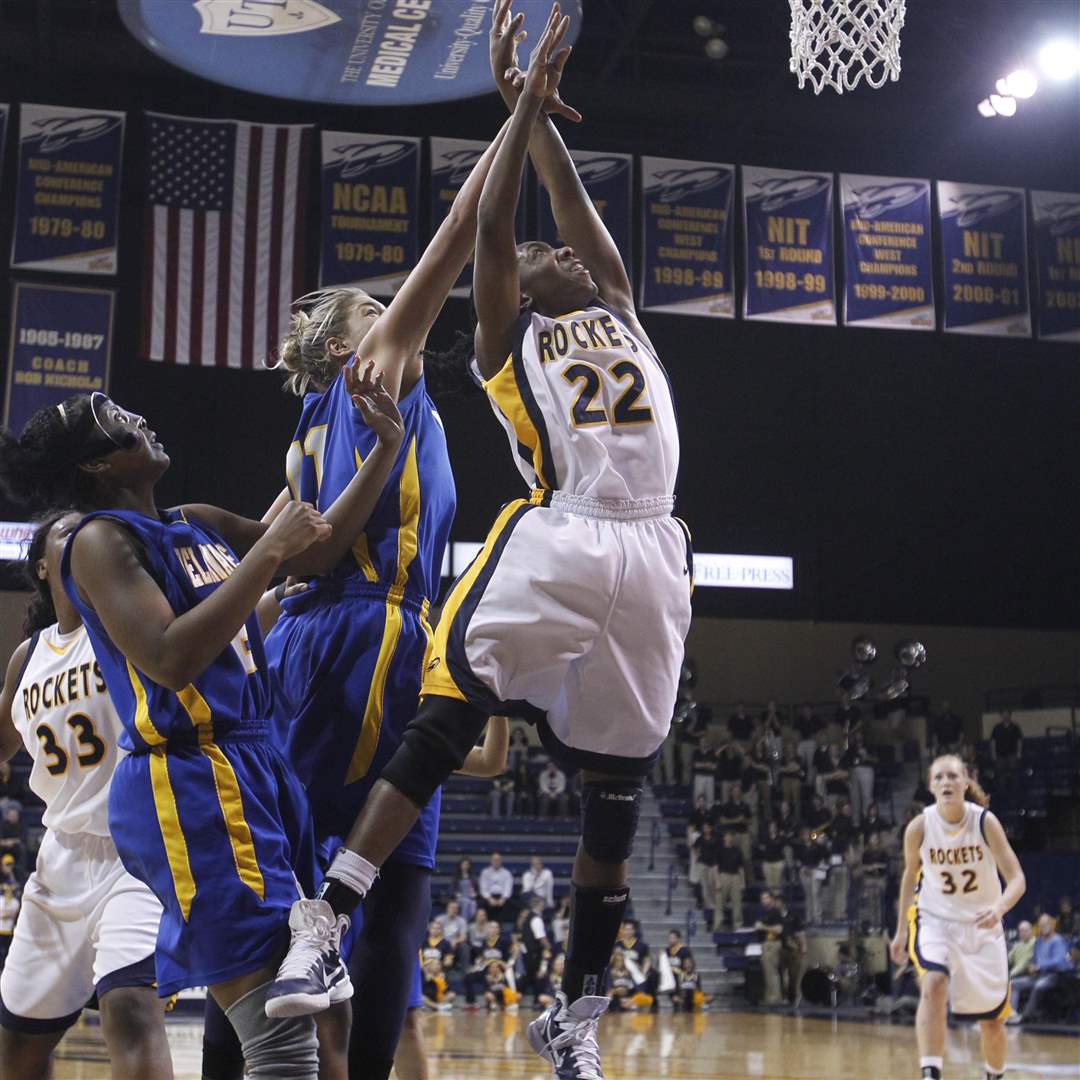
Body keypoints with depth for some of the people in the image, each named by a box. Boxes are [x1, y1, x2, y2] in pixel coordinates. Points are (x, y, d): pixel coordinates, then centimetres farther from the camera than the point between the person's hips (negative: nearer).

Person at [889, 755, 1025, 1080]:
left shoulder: (985, 821, -17)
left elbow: (1017, 879, -19)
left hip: (982, 925, 1)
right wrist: (901, 931, 8)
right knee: (934, 985, -32)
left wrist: (998, 909, -40)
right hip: (935, 920, 0)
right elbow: (910, 874, 6)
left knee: (992, 1022, 10)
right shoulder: (919, 827, -12)